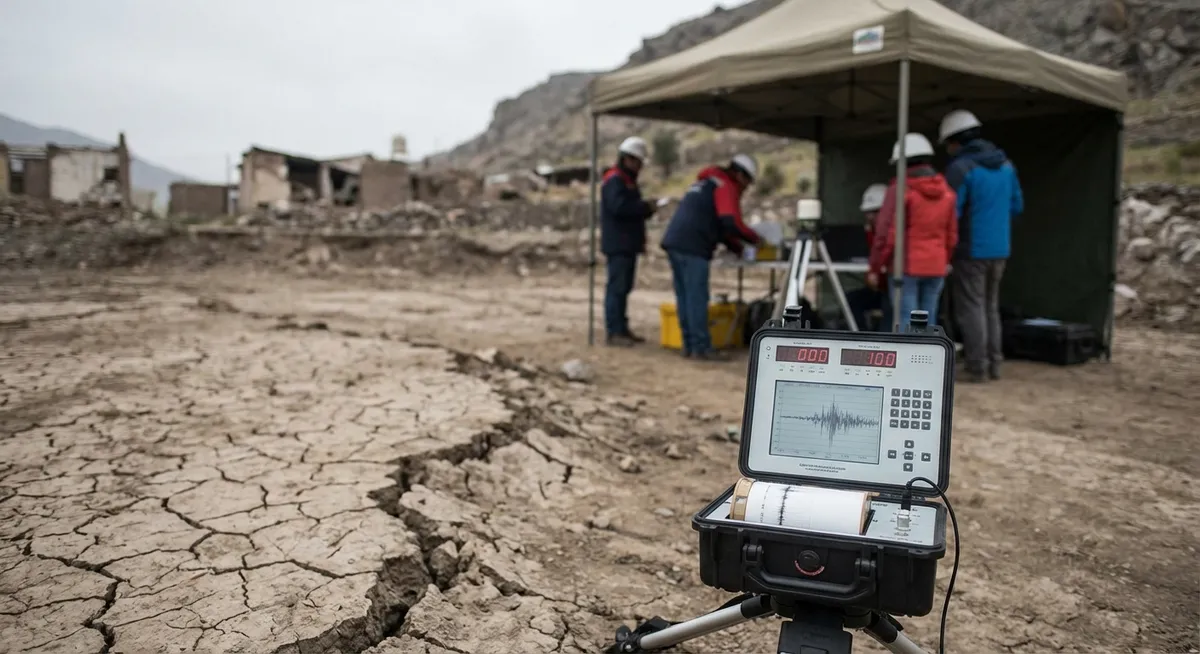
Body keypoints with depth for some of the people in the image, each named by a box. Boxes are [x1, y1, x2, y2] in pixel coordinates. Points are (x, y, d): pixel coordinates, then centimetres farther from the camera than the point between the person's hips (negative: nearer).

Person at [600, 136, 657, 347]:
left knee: (624, 288, 12)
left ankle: (622, 329, 18)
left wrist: (645, 209, 8)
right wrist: (646, 207, -15)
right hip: (617, 244, -10)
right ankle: (613, 332, -8)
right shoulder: (614, 179, -10)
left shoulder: (628, 180, 23)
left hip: (628, 244, 10)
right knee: (617, 287, -10)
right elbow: (618, 206, -24)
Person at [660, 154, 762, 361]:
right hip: (692, 247, -9)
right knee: (697, 298, -7)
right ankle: (701, 347, -5)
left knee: (684, 297, 10)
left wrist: (737, 248, 26)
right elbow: (732, 224, -14)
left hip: (675, 242, 9)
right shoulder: (726, 186, -2)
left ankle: (689, 344, 14)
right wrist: (755, 239, 2)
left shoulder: (706, 183, 28)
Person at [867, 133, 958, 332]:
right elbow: (952, 235, 11)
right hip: (936, 266, 6)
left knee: (906, 321, -3)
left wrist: (875, 268, -6)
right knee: (928, 322, 10)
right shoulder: (947, 192, 9)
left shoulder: (901, 190, -10)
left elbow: (887, 234, -13)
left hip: (907, 265, -6)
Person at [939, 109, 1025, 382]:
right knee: (991, 307, 17)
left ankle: (976, 367, 1)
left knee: (971, 308, 0)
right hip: (1000, 248, 7)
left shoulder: (960, 167, -14)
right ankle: (994, 363, 20)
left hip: (972, 249, -7)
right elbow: (1017, 206, 15)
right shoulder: (1005, 164, 8)